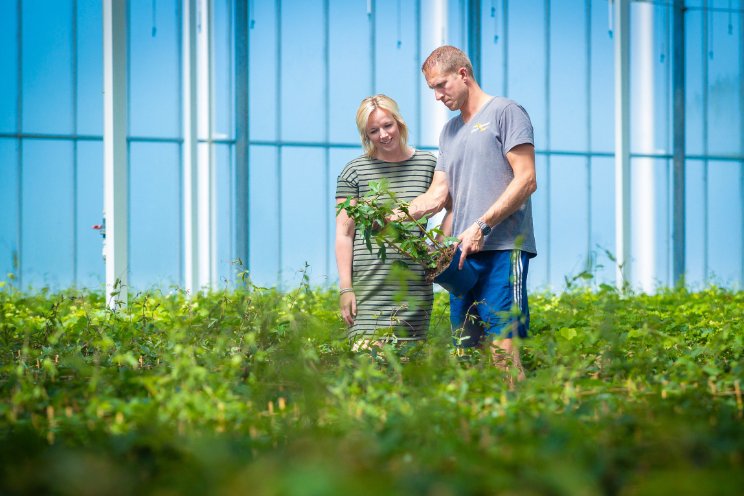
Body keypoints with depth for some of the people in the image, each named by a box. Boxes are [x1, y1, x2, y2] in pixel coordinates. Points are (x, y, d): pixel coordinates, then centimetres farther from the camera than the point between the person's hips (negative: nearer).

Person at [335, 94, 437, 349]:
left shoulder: (428, 165, 8)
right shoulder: (354, 171, 3)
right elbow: (344, 233, 2)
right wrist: (345, 288, -4)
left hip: (415, 286, 2)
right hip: (369, 286, -2)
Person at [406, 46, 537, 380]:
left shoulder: (505, 112, 2)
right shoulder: (449, 131, 25)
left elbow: (526, 180, -8)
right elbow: (438, 194, 18)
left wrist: (482, 226, -14)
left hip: (502, 248, -7)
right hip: (463, 252, 8)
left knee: (501, 342, -16)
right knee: (465, 347, 3)